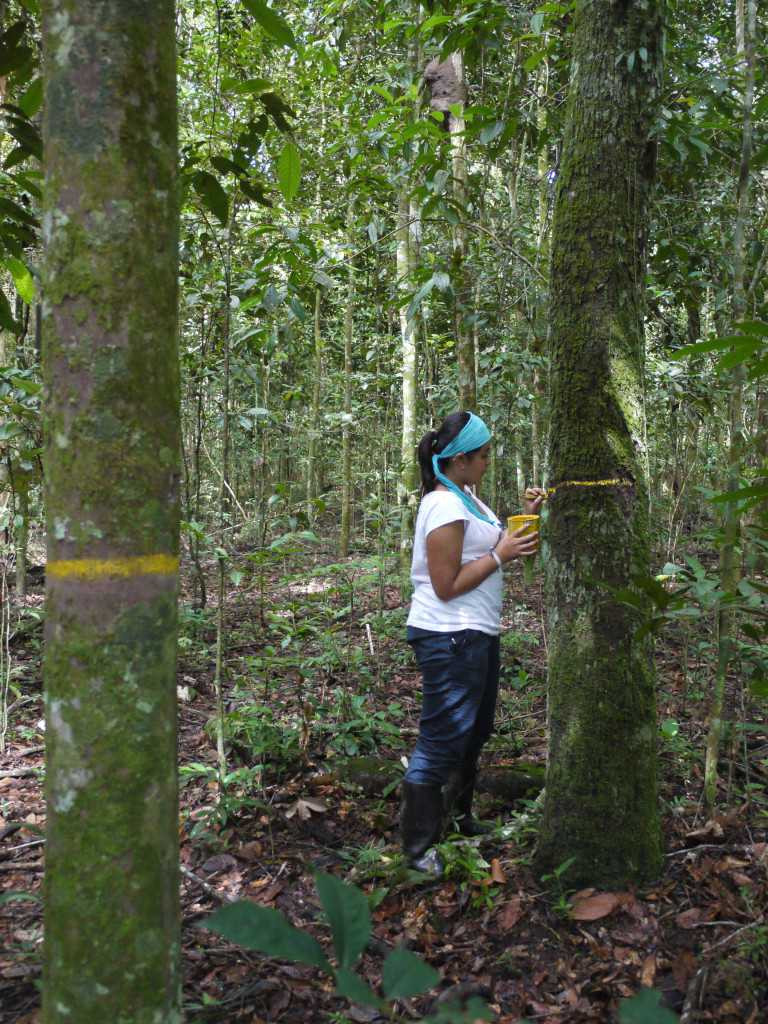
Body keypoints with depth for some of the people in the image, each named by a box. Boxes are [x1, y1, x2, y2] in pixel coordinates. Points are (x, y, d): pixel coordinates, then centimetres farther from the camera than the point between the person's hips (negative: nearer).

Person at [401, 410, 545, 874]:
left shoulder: (467, 499, 11)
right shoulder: (445, 508, -21)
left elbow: (488, 546, 18)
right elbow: (447, 586, -22)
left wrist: (524, 518, 6)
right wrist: (501, 554, -18)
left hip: (477, 634, 11)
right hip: (450, 640, -11)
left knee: (474, 732, 23)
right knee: (443, 742, -2)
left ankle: (459, 816, 41)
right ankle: (418, 848, 10)